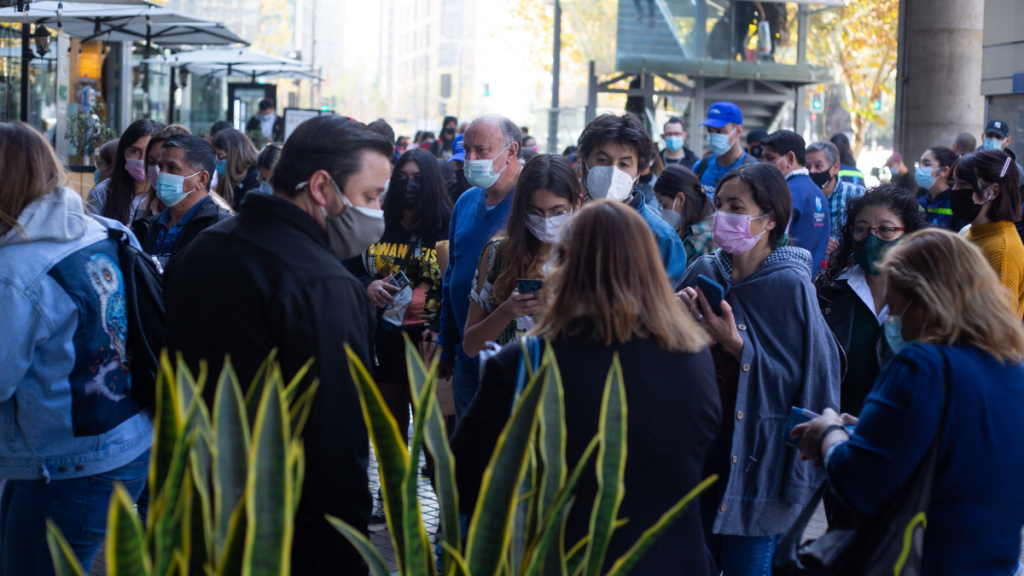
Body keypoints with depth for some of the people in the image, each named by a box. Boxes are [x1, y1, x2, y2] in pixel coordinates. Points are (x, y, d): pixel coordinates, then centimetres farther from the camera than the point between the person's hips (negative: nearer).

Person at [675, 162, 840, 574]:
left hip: (759, 460, -5)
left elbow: (801, 379, -13)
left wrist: (737, 346, -20)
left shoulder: (790, 284, -13)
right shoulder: (704, 271, 1)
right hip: (703, 451, 5)